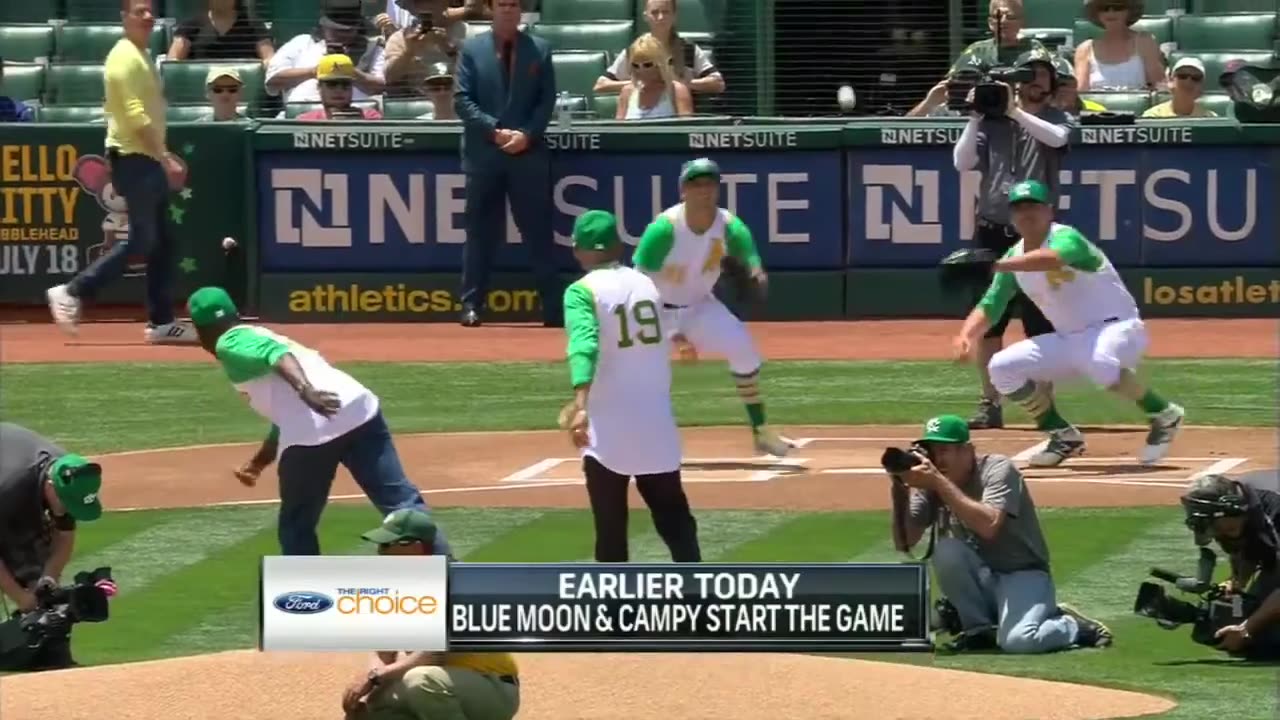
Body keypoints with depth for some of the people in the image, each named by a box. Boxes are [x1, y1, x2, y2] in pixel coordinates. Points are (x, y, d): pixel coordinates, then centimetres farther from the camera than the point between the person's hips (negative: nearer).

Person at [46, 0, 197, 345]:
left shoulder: (143, 57, 17)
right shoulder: (125, 57, -14)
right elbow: (136, 116, -22)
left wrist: (165, 155, 18)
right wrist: (165, 160, -23)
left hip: (149, 160, 10)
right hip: (133, 160, -10)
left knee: (163, 240, 8)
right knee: (141, 239, -12)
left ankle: (161, 322, 10)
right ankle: (72, 293, -7)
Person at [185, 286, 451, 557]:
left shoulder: (231, 344, 11)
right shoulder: (260, 336, 36)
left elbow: (275, 355, -12)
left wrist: (305, 391, -29)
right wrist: (257, 463, 49)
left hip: (312, 429, -7)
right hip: (360, 409, 7)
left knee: (297, 529, 13)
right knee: (403, 505, -1)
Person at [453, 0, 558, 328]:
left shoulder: (539, 49, 7)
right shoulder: (471, 48, 4)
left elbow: (547, 101, 4)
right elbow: (462, 100, -2)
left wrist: (527, 135, -10)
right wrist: (494, 131, -13)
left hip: (529, 154, 0)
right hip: (484, 154, 0)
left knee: (538, 232, 1)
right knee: (480, 233, 3)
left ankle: (553, 309, 2)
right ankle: (472, 305, 6)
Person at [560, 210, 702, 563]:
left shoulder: (583, 291, -7)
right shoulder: (648, 284, 11)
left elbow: (584, 345, -24)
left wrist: (580, 404, -37)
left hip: (608, 423, -4)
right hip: (656, 420, 5)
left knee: (610, 521, 4)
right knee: (673, 515, 11)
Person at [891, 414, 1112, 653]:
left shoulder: (998, 470, -15)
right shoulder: (931, 483, 0)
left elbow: (989, 525, -33)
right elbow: (904, 543, -6)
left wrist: (938, 482, -34)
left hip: (1023, 576, -5)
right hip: (980, 581, 5)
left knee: (1018, 641, -33)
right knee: (946, 550, -26)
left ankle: (1075, 626, 1)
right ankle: (980, 629, -6)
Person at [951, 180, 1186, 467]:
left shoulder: (1066, 238, -18)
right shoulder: (1014, 258, 5)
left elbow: (1052, 258, -43)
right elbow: (989, 306, 4)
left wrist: (996, 265, -52)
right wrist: (966, 335, -18)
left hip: (1115, 329, -8)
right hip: (1068, 339, 8)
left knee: (1099, 361, -41)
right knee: (1002, 368, -2)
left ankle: (1163, 416, -19)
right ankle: (1063, 435, 10)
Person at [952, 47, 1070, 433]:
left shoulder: (1057, 119, 4)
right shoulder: (992, 121, 8)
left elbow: (1057, 137, -20)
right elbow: (963, 162, -2)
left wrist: (1016, 113, -20)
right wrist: (975, 118, -10)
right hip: (992, 231, 2)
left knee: (1041, 325, -4)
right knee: (987, 323, 4)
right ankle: (990, 404, 12)